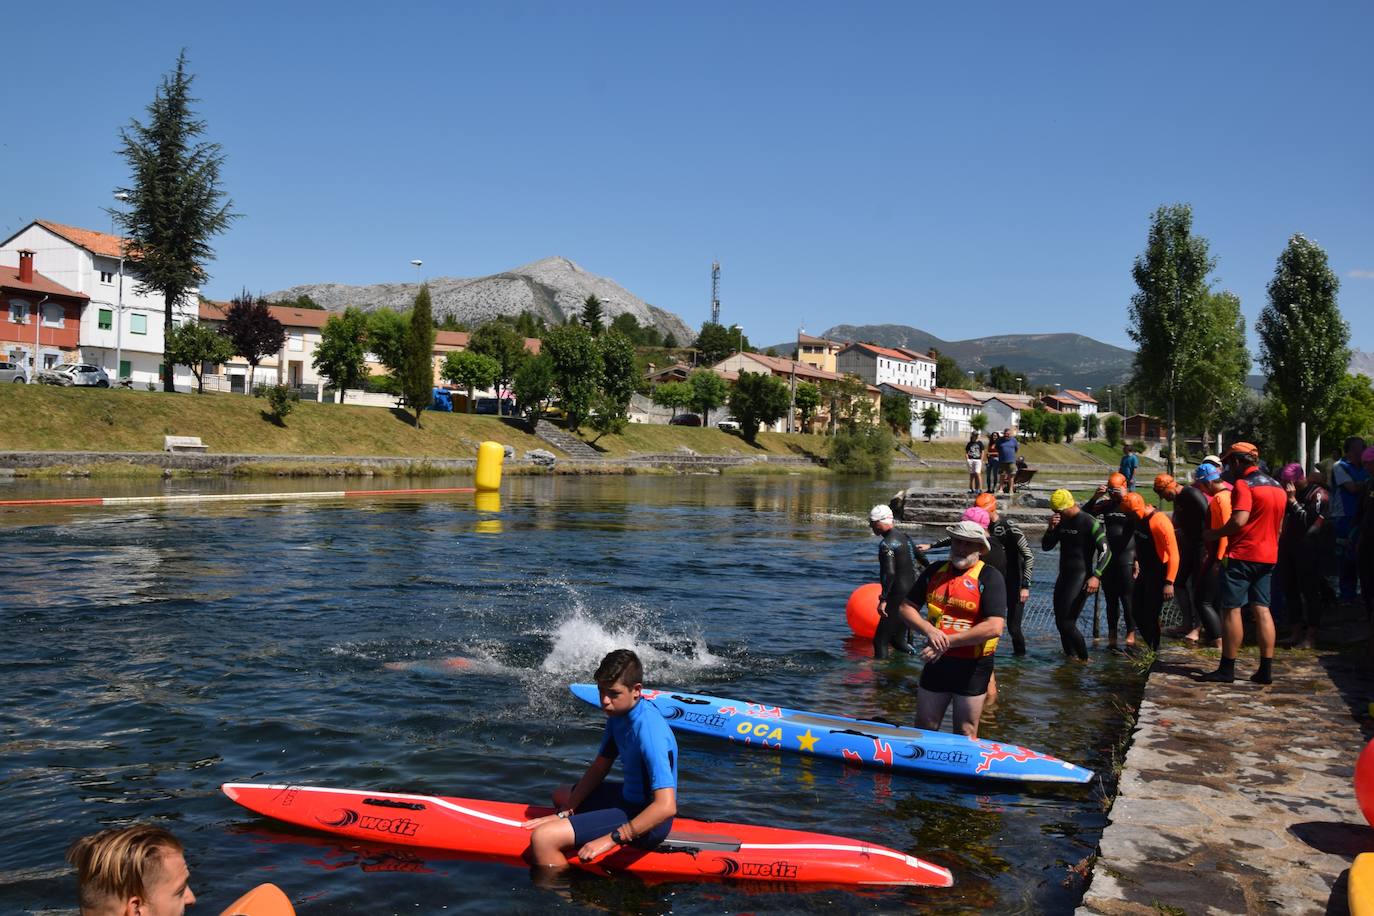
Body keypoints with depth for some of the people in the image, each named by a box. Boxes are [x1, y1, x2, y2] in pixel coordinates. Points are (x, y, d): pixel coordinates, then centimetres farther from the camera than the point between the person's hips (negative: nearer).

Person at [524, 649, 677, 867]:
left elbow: (667, 807, -35)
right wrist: (565, 813, 4)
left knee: (543, 838, -23)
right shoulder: (619, 714, 0)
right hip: (630, 798, 10)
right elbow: (599, 768, 10)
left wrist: (611, 839, -34)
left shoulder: (648, 730, -29)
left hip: (647, 822, -10)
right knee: (561, 796, 33)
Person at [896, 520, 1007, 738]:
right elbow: (907, 607, 8)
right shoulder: (934, 571, 5)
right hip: (937, 662, 4)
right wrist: (928, 630, -12)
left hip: (973, 665, -4)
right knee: (924, 729, 13)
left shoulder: (989, 577, -11)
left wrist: (949, 641, -20)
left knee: (966, 735, 8)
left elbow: (994, 627, -21)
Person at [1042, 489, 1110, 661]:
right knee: (1060, 622, 9)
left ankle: (1083, 658, 2)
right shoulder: (1061, 522, 12)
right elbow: (1046, 546, 11)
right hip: (1064, 576, 8)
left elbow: (1106, 551, -16)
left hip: (1080, 577, -8)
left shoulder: (1089, 523, -12)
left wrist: (1096, 576, -27)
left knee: (1067, 623, -12)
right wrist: (1051, 528, -7)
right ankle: (1070, 656, 21)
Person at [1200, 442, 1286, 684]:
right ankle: (1266, 669, 8)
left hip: (1242, 555, -8)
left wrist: (1214, 534, -12)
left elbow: (1239, 520, -24)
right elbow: (1278, 526, 21)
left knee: (1231, 609, -2)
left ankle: (1227, 669, 0)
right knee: (1262, 610, 9)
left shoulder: (1243, 484, -13)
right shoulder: (1277, 487, 15)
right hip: (1268, 556, 8)